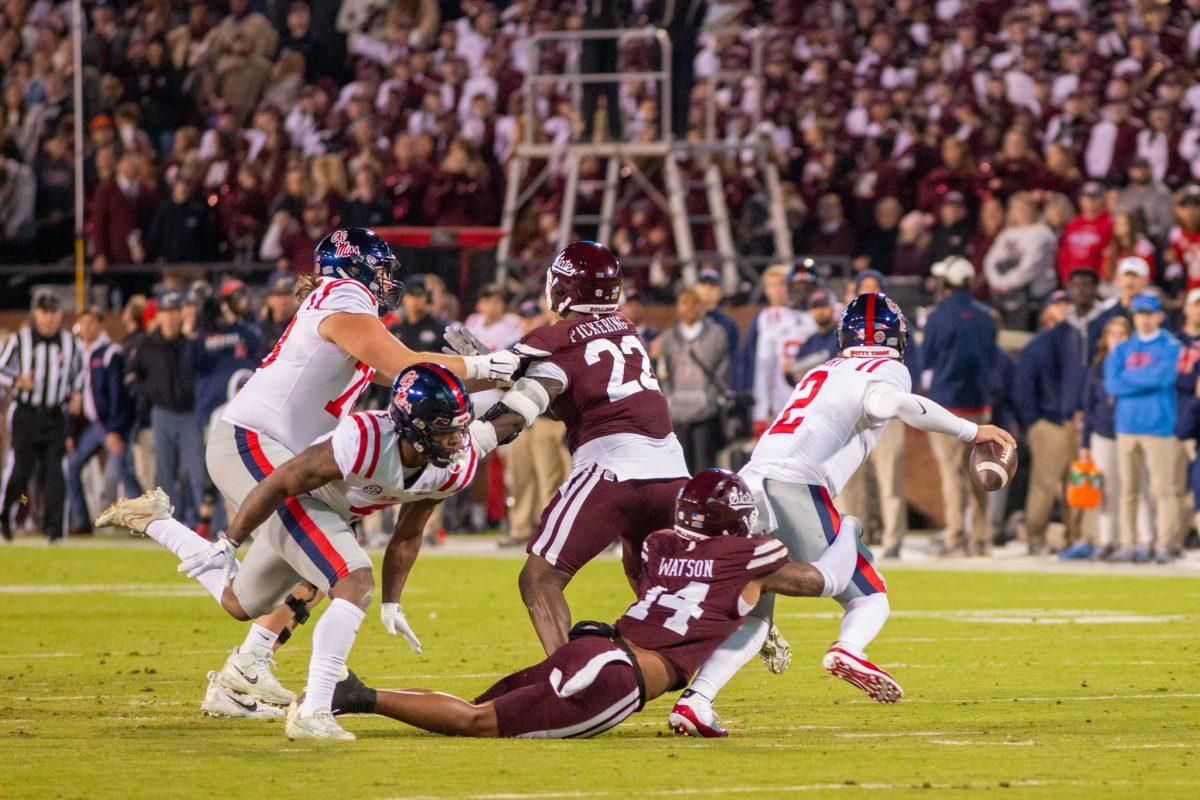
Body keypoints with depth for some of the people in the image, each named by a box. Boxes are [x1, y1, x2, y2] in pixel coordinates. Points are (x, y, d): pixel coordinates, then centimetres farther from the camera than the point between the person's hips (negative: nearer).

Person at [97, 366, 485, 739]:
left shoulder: (457, 465, -16)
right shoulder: (364, 440, -37)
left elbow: (407, 536, 2)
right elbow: (281, 482, -27)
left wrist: (392, 603, 6)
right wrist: (227, 544, -19)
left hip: (333, 517, 8)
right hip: (296, 506, -8)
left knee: (238, 604, 24)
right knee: (355, 586, -30)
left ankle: (154, 522, 41)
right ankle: (311, 713, -30)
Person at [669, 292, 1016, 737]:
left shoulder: (821, 373, 31)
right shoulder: (887, 370, 12)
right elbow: (881, 402, -14)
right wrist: (971, 432, -12)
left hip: (750, 480, 6)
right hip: (798, 488, -6)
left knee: (752, 616, 15)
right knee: (870, 598, 4)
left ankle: (695, 700, -5)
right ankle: (849, 650, -29)